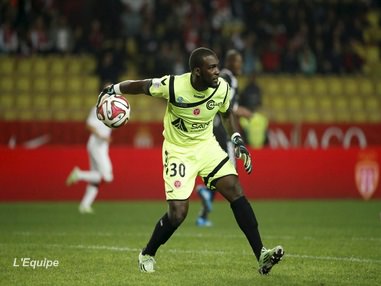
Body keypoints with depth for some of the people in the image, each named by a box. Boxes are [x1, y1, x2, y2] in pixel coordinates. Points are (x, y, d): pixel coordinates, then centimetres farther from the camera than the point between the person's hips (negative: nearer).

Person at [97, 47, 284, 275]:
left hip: (207, 146, 4)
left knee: (236, 192, -14)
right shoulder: (172, 85, -24)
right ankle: (147, 255, 16)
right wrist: (111, 90, -10)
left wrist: (237, 141, 0)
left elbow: (227, 113, 10)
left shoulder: (222, 88, -12)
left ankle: (261, 255, -13)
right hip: (178, 151, -4)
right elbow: (139, 86, -6)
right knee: (178, 213, -11)